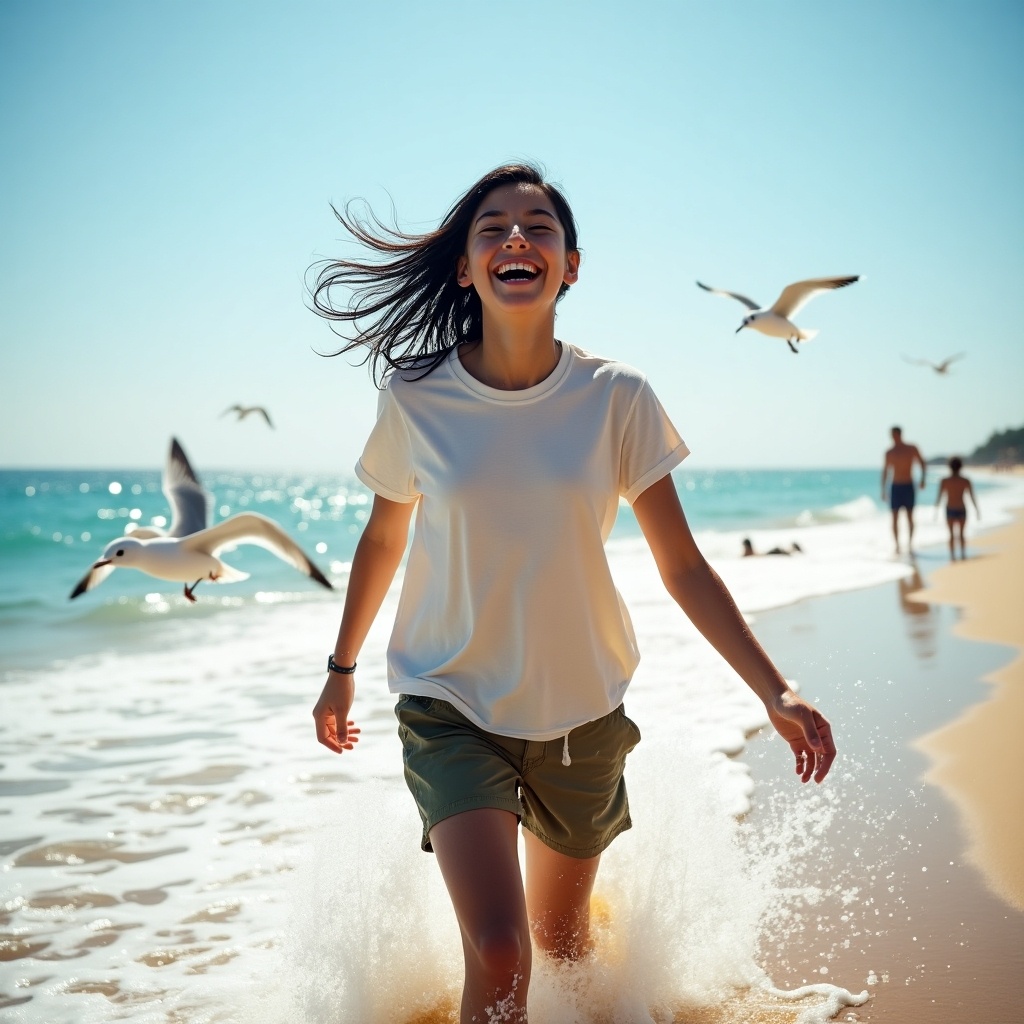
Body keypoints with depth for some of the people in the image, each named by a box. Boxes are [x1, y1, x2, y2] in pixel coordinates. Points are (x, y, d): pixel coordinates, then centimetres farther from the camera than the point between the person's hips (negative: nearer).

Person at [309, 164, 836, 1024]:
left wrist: (776, 695, -14)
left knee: (562, 939, 19)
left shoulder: (616, 399, -10)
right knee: (498, 952, -19)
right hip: (452, 703, -1)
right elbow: (383, 540, 6)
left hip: (580, 709, 2)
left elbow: (683, 567, -8)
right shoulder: (416, 398, -10)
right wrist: (342, 670, 15)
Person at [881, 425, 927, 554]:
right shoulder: (889, 452, 4)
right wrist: (883, 490, 7)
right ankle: (897, 546, -1)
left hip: (908, 487, -1)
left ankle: (910, 544, 11)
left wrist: (923, 479, -3)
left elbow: (922, 463, 10)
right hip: (895, 487, 1)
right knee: (895, 518, -4)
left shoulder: (912, 449, 0)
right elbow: (885, 471, 10)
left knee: (910, 517, 3)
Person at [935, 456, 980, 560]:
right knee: (961, 534, 16)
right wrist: (977, 510, 6)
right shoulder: (966, 481, -6)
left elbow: (939, 497, -7)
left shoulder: (945, 481, -9)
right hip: (962, 510, 1)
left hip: (950, 510, -1)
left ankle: (953, 556, 2)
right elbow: (972, 497, -3)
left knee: (951, 535, 9)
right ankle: (963, 555, 11)